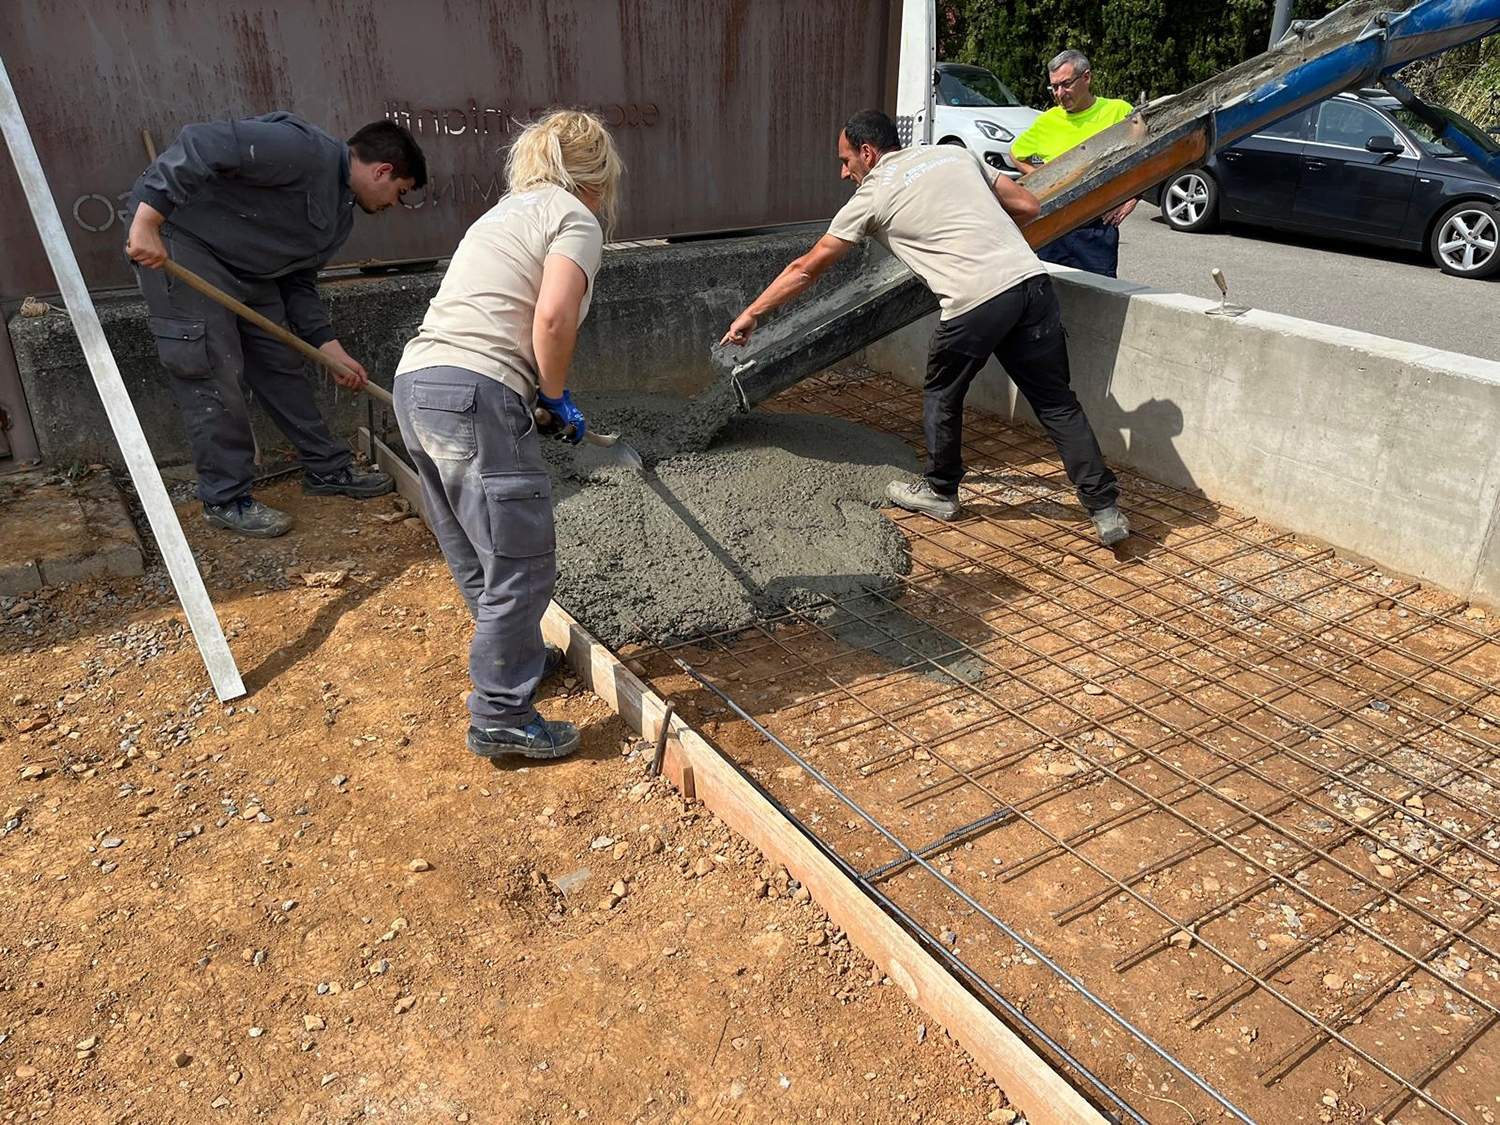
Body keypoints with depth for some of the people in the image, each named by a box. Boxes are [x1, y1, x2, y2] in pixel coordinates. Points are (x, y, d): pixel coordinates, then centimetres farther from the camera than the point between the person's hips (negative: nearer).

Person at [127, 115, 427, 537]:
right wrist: (148, 220, -32)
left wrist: (331, 348, 9)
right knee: (215, 373, -8)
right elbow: (202, 144, -28)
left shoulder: (340, 214, 12)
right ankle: (226, 500, 3)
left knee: (282, 363, 12)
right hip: (179, 238, -10)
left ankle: (327, 468, 25)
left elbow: (297, 281, 15)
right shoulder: (307, 150, -20)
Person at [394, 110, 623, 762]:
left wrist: (541, 397, 23)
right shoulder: (576, 219, 2)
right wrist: (556, 397, -1)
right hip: (477, 396, -9)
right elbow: (553, 317, -16)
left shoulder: (506, 212, 28)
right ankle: (501, 718, 6)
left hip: (416, 385, 9)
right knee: (522, 564, -1)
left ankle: (515, 656, 40)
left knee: (477, 558, 22)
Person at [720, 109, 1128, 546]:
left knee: (942, 396, 20)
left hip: (975, 300, -5)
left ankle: (940, 492, 36)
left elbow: (806, 269, 14)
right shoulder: (955, 153, 23)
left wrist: (750, 314, 24)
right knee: (1056, 400, 12)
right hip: (1031, 280, 5)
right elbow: (1028, 206, 22)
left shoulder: (872, 195, 10)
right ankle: (1105, 508, 11)